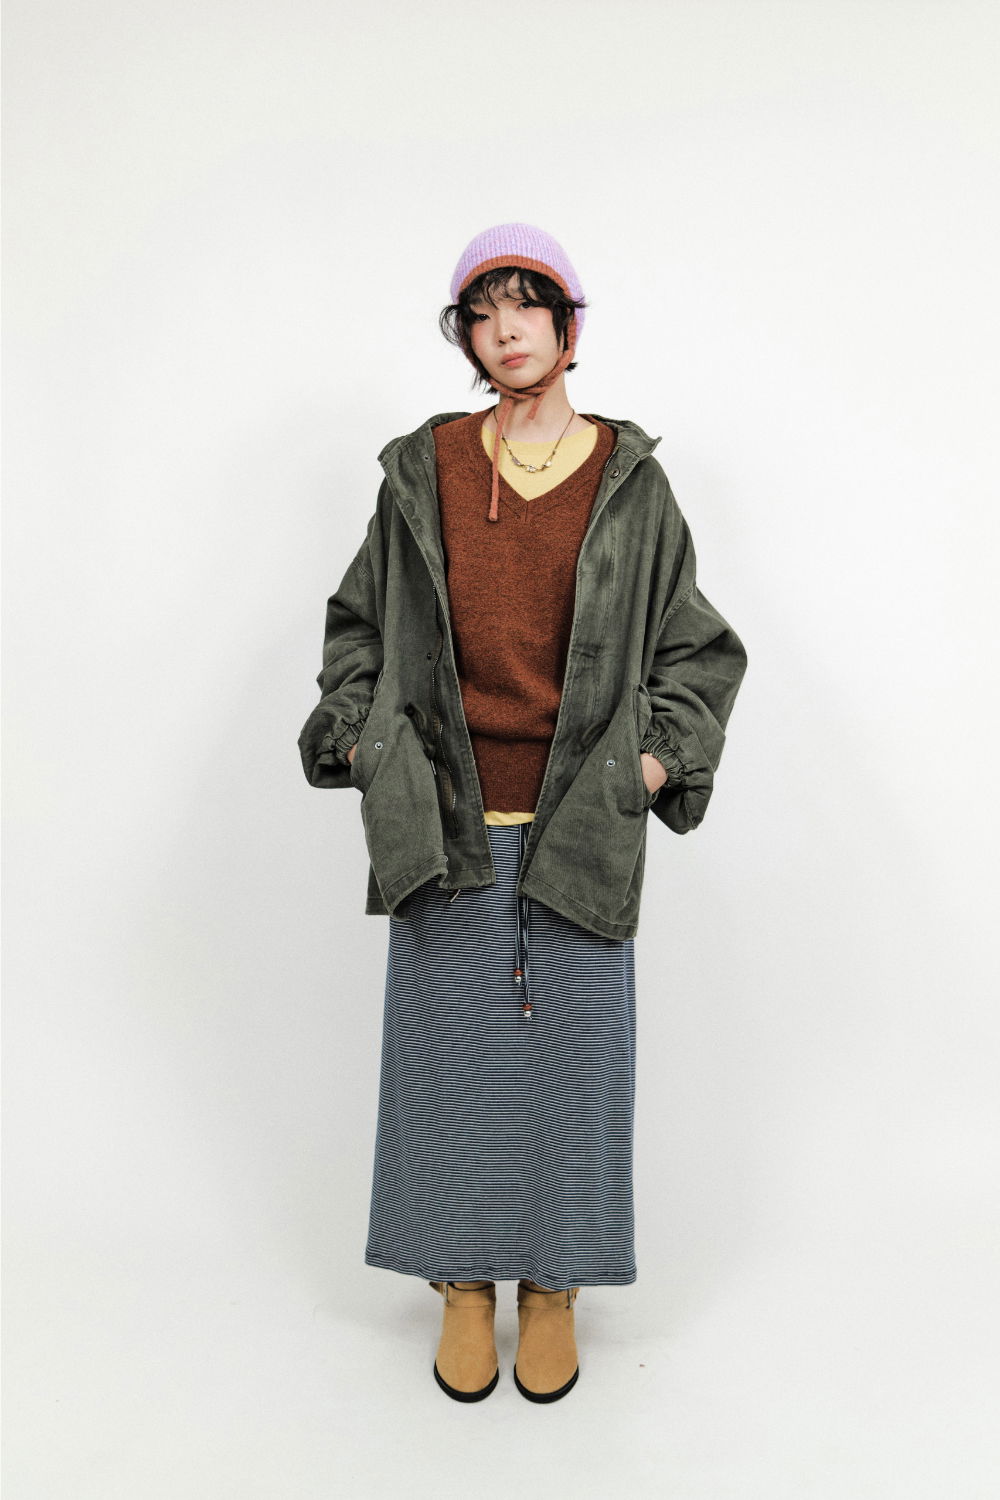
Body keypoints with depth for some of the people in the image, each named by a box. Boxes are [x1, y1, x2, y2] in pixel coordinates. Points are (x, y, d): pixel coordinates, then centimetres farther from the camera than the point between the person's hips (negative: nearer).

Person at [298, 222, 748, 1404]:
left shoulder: (629, 479, 3)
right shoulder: (422, 471, 5)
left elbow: (696, 647, 6)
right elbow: (360, 622, 12)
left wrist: (656, 758, -6)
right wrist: (360, 738, -1)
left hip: (580, 827, 0)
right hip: (445, 821, 1)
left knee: (572, 1045, 7)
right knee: (453, 1045, 9)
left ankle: (554, 1283, 28)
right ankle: (465, 1282, 28)